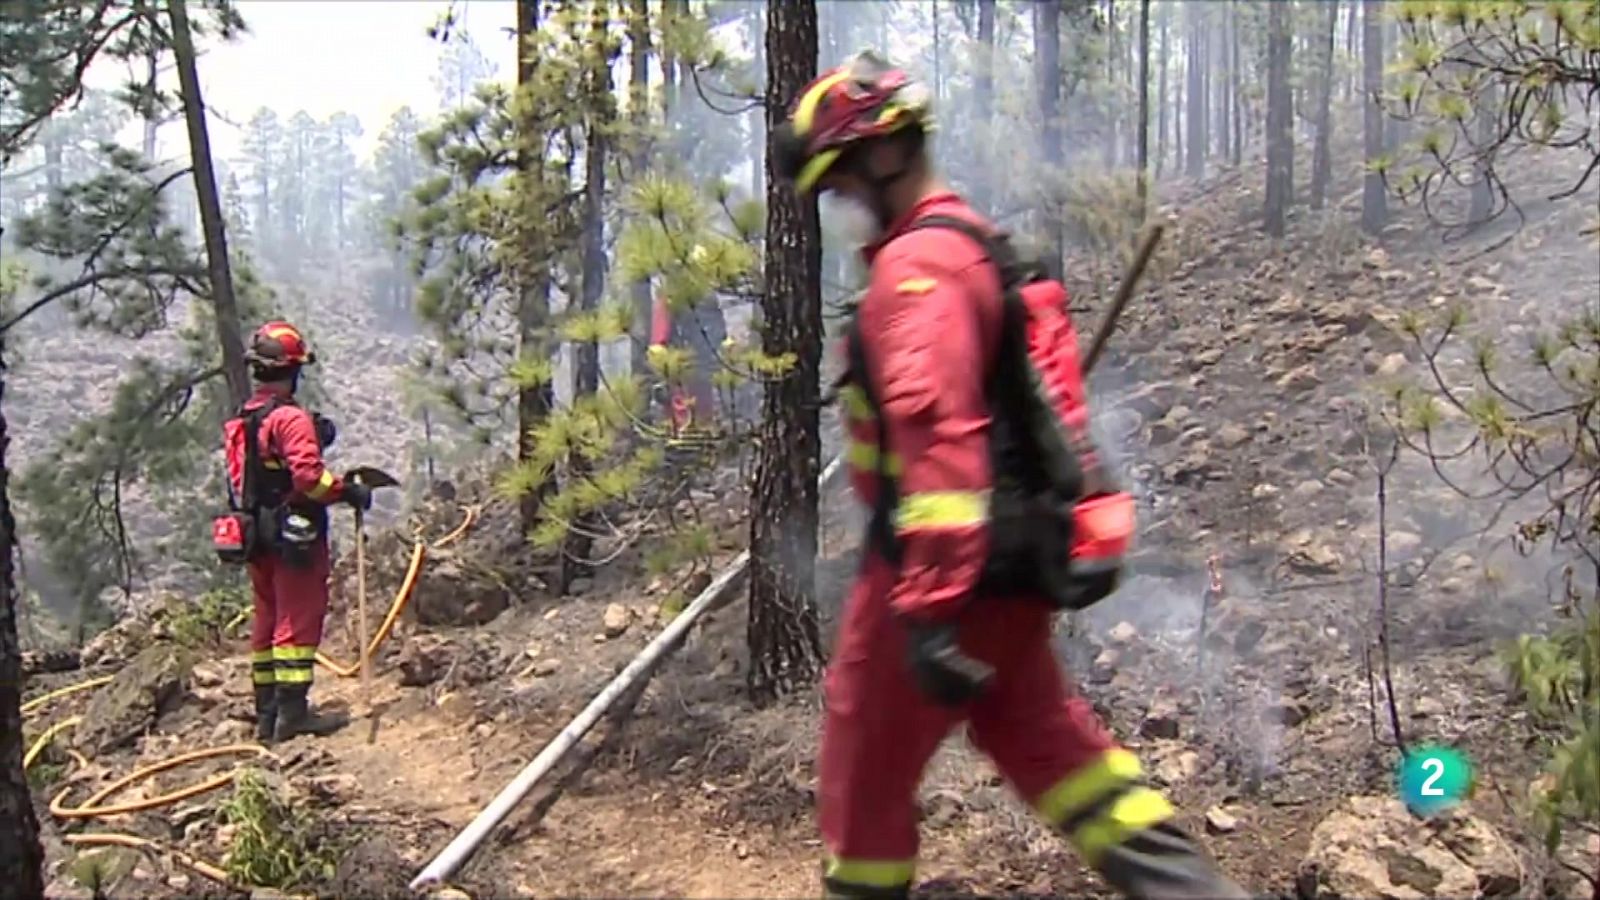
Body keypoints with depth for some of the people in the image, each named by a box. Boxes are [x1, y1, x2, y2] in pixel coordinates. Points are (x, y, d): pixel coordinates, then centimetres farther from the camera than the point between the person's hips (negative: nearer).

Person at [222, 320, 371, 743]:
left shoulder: (241, 422, 12)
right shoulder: (290, 417, -17)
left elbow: (243, 480, 15)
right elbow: (308, 473, -26)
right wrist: (349, 491, -16)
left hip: (258, 537, 9)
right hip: (295, 535, -9)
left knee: (267, 621, 14)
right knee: (298, 620, -4)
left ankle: (267, 711, 19)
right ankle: (293, 711, -3)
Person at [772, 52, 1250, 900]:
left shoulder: (918, 264, -18)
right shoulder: (970, 244, 15)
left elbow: (938, 433, -29)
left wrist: (928, 606, -32)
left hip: (943, 573, -10)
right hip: (1014, 560, 10)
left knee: (864, 759, 6)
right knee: (1038, 733, 18)